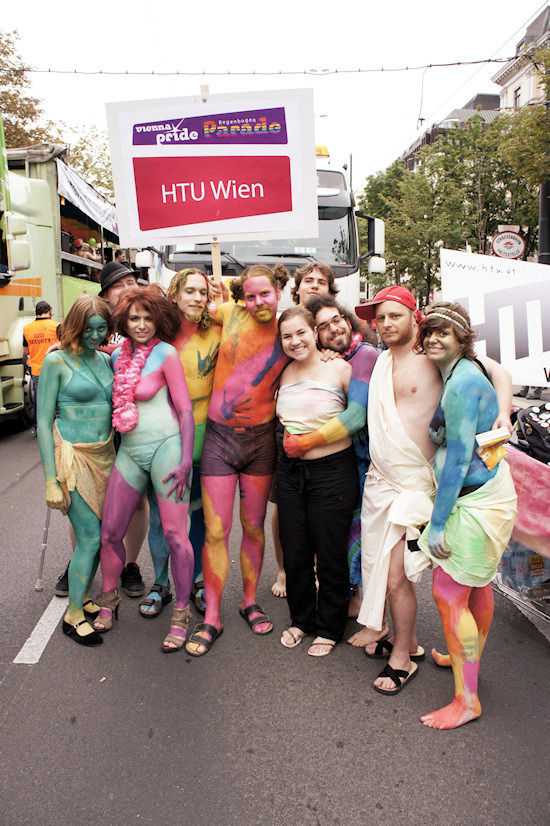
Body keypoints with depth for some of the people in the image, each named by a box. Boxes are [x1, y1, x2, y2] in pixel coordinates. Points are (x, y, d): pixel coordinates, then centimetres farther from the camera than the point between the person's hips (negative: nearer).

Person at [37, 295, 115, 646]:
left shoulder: (106, 359, 8)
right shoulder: (57, 361, -8)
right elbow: (44, 422, -9)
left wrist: (117, 455, 12)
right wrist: (51, 480, -12)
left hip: (105, 455, 6)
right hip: (74, 455, -6)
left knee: (100, 533, 10)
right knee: (90, 537, -4)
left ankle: (82, 598, 30)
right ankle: (74, 616, 13)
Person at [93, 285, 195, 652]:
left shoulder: (165, 354, -6)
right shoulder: (118, 355, 9)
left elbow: (185, 409, -7)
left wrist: (186, 460, -14)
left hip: (166, 446, -5)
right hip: (129, 450, 5)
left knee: (174, 533, -3)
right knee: (110, 532, 8)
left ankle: (182, 613, 14)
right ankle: (109, 599, 33)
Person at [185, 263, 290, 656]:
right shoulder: (229, 315, -1)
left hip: (261, 437, 1)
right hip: (219, 436, 0)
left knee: (254, 527, 13)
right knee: (216, 532, 1)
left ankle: (250, 601, 32)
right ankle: (212, 619, 14)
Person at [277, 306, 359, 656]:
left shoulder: (339, 368, -8)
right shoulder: (283, 374, 6)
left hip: (333, 470, -4)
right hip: (291, 470, 5)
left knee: (330, 556, 6)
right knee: (294, 553, 13)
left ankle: (329, 628, 27)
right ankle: (301, 619, 35)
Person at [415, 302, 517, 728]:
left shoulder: (462, 382, -21)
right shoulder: (464, 374, 9)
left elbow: (458, 457, -24)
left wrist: (437, 523, -20)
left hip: (477, 500, -10)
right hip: (486, 492, 10)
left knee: (449, 595, -5)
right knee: (478, 586, 23)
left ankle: (467, 700, 7)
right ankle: (469, 657, 43)